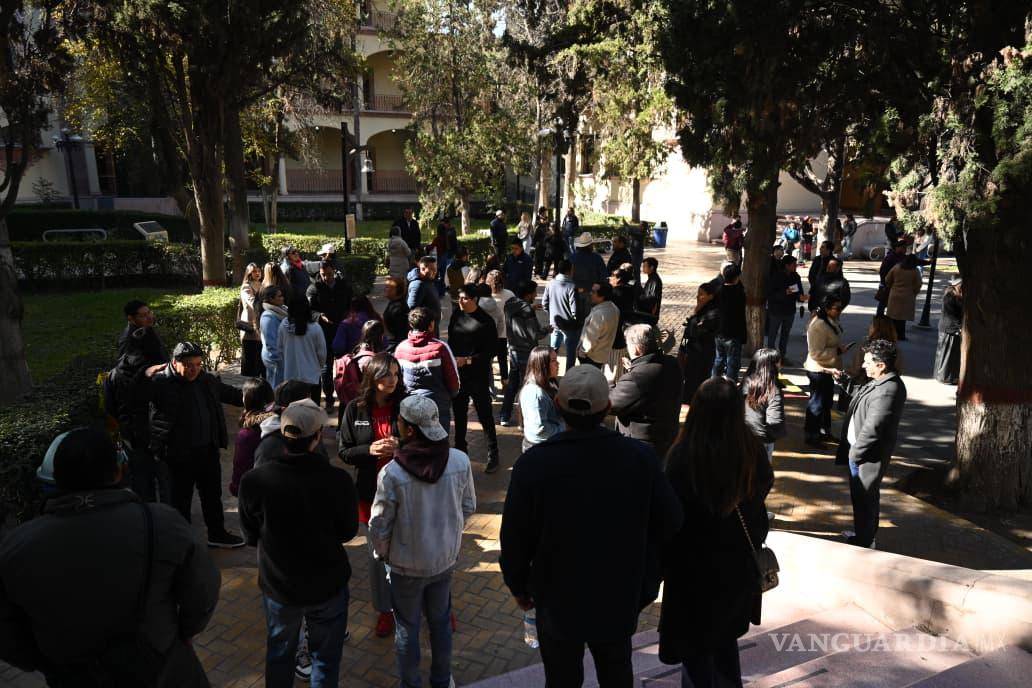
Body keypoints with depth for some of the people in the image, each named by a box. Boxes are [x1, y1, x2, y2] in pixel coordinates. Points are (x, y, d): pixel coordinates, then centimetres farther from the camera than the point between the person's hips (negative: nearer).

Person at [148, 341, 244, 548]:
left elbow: (229, 393, 21)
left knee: (212, 494, 20)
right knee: (181, 498, 9)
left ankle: (217, 534, 37)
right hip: (180, 454, -6)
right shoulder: (161, 383, -15)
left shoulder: (207, 380, 5)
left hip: (208, 449, 6)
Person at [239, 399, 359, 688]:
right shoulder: (338, 481, -27)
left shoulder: (254, 481, -23)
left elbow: (251, 536, -6)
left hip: (277, 584, 2)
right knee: (326, 656, 21)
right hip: (328, 584, -1)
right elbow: (348, 531, -8)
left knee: (279, 654, 26)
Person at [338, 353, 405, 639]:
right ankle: (384, 610, 34)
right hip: (371, 491, 2)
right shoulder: (355, 409, -5)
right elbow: (344, 451, 0)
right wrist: (370, 449, -18)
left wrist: (402, 447, -21)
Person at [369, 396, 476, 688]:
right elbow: (468, 507, -3)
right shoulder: (460, 461, -19)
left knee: (407, 627, 19)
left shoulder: (391, 473, -28)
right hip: (445, 558, 3)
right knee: (440, 621, 25)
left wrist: (383, 553, 5)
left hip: (406, 565, -3)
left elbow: (379, 526, -16)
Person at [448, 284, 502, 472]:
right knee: (459, 414, 17)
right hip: (457, 373, 5)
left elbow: (491, 351, -11)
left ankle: (493, 456, 14)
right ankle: (460, 450, 33)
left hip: (478, 375, -5)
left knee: (485, 415, 2)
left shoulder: (486, 321, -12)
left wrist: (467, 360, -17)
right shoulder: (457, 314, 1)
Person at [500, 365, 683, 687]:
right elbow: (669, 523, -10)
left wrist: (518, 586, 3)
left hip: (558, 600, -1)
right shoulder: (641, 457, -20)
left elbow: (514, 537, -15)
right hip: (620, 598, 2)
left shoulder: (533, 463, -24)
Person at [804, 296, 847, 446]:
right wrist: (838, 351, -24)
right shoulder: (819, 326, -26)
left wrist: (841, 348, 6)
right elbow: (816, 353, -27)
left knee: (826, 401, 22)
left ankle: (824, 431, 39)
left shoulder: (832, 321, 6)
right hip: (818, 370, -10)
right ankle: (811, 436, 17)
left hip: (828, 369, 10)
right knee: (817, 403, 3)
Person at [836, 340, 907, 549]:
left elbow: (872, 428, -27)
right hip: (859, 450, 10)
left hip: (867, 456, -10)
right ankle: (864, 533, 42)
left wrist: (855, 452, -16)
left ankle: (864, 541, 23)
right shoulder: (883, 382, 4)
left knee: (864, 498, 7)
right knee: (862, 496, 24)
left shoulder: (887, 391, -28)